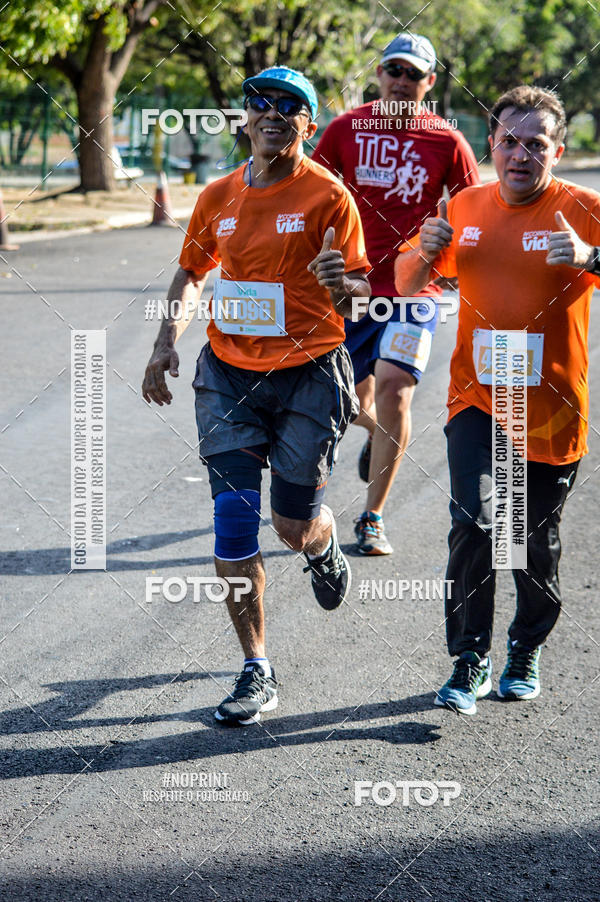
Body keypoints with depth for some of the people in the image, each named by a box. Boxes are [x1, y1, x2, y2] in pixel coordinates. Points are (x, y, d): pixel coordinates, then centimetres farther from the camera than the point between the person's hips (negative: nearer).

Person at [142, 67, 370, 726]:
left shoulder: (328, 195, -7)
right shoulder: (218, 196, 6)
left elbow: (359, 294, -7)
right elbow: (193, 270, 21)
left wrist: (340, 283, -30)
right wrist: (168, 338, 8)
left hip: (308, 375, -3)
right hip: (229, 374, 3)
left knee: (295, 525, 4)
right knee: (233, 522, -5)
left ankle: (324, 554, 45)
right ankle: (256, 672, 5)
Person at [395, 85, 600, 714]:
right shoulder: (466, 207, 5)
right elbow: (407, 284, 14)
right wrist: (426, 251, -8)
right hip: (477, 397, 2)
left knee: (537, 542, 10)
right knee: (473, 522, -15)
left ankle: (526, 654, 32)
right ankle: (470, 661, -4)